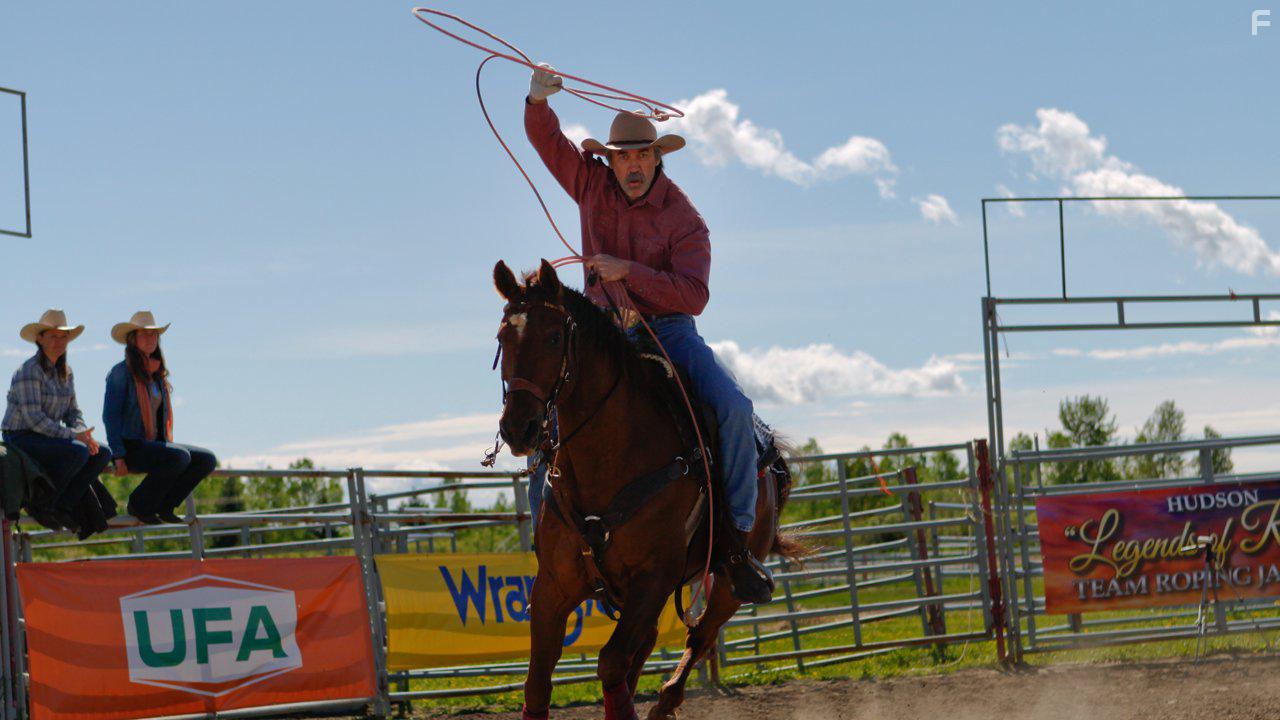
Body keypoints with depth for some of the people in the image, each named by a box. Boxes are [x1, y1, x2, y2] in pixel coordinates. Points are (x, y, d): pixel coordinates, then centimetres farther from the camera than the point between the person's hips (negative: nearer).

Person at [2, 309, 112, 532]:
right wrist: (73, 436, -24)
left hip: (48, 437, 8)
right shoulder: (29, 371, -15)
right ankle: (42, 503, -15)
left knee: (102, 453, -9)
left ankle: (64, 506, -9)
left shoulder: (65, 372, 12)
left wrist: (84, 433, -8)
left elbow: (73, 412, 14)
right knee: (78, 451, -30)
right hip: (21, 439, -8)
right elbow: (33, 417, -22)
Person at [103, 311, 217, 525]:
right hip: (131, 447, -8)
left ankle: (164, 505, -2)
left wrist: (167, 445, 13)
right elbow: (110, 416, -11)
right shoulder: (121, 372, -6)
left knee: (207, 460, -8)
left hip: (155, 445, 8)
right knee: (180, 456, -32)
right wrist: (119, 456, -18)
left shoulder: (157, 374, 18)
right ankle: (139, 505, -15)